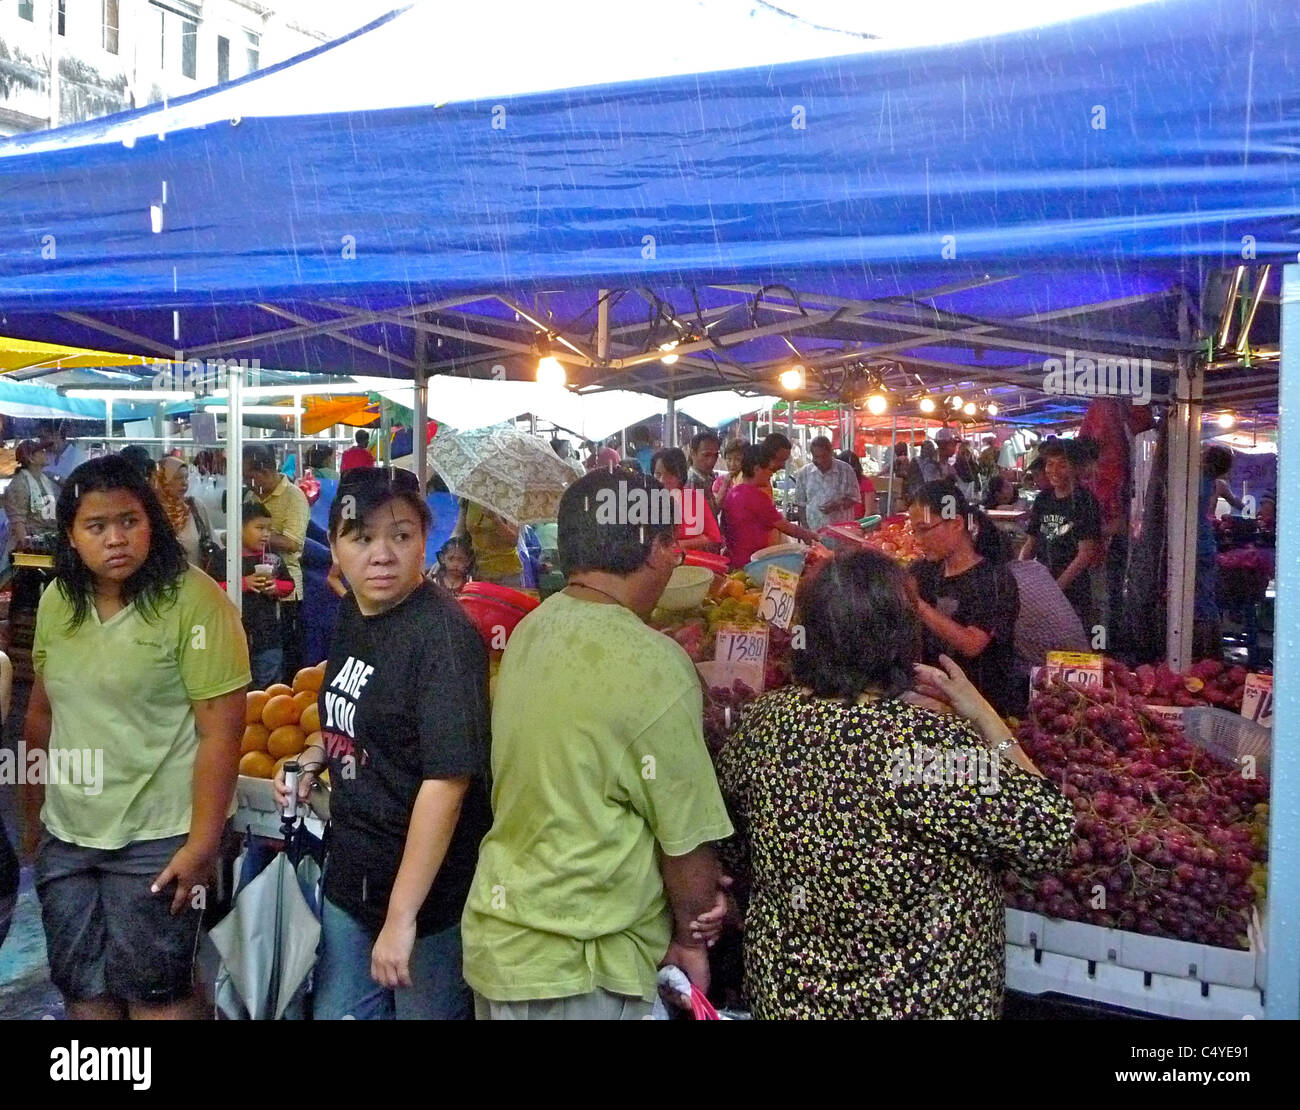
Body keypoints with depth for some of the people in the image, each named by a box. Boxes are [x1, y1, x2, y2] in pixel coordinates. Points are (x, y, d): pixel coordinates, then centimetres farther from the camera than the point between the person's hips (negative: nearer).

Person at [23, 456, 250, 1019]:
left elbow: (221, 729, -18)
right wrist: (33, 806, 17)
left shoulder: (193, 600, -17)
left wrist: (202, 844, -19)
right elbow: (41, 709, 14)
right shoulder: (56, 600, 2)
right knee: (81, 988, 18)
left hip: (156, 838, -6)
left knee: (154, 992, 6)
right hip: (65, 834, 6)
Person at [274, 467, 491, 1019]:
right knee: (336, 1010, 21)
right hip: (350, 872, 8)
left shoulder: (442, 636, -23)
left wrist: (402, 916, -24)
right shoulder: (353, 613, 2)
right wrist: (313, 758, 0)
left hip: (425, 890, -7)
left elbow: (447, 780, -25)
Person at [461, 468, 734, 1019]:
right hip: (579, 967, -7)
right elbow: (687, 838, -16)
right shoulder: (652, 664, -22)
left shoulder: (531, 630, 0)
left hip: (497, 937, 7)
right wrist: (690, 940, 2)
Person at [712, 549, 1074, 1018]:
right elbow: (1049, 836, -18)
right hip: (922, 999, -4)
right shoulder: (932, 742, -27)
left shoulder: (762, 721, -10)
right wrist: (987, 719, -12)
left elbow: (729, 856, 3)